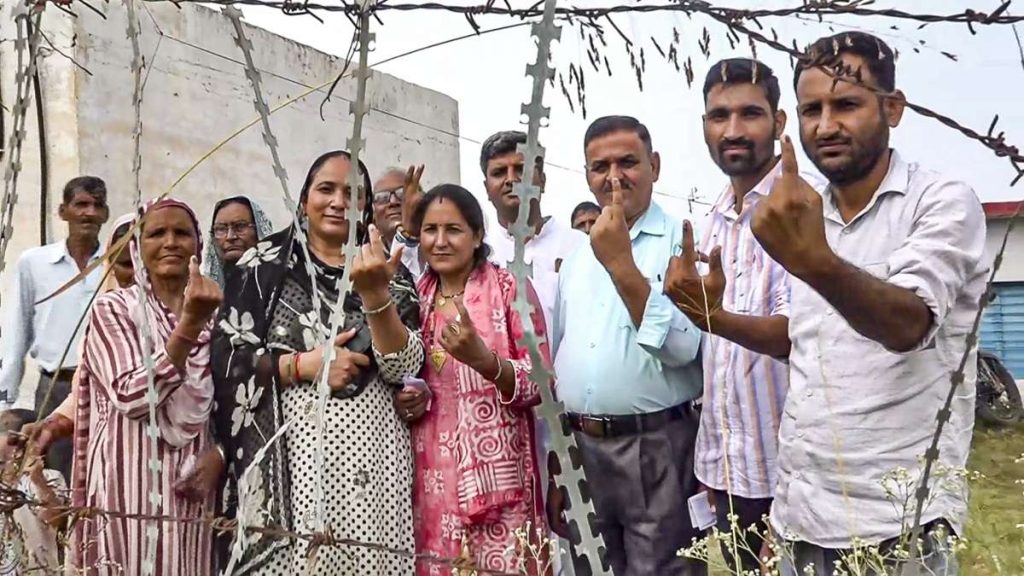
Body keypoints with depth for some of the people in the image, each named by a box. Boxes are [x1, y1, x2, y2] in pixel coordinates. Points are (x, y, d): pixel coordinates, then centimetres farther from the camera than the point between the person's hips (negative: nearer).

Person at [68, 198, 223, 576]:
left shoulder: (215, 313, 10)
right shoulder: (112, 309, -2)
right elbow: (131, 396, -16)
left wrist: (218, 454, -7)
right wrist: (189, 324, -22)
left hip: (196, 483, 4)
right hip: (134, 483, -3)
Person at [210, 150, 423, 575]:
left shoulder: (387, 272, 8)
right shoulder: (266, 265, 4)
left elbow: (404, 368, -2)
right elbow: (226, 359, 0)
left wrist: (375, 293, -15)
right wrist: (305, 365, -11)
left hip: (374, 455, 2)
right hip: (290, 455, -1)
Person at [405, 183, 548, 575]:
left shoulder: (509, 288, -4)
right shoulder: (416, 296, 10)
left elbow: (540, 383, -8)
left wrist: (481, 358, -25)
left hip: (494, 470, -4)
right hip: (431, 473, 4)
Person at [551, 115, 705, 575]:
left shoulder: (682, 242, -7)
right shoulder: (576, 259, 12)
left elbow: (681, 346, -19)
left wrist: (621, 263, -20)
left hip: (658, 450, -5)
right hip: (585, 450, 6)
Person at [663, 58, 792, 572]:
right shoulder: (713, 221, 8)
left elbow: (800, 337, -23)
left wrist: (715, 316, -41)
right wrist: (710, 462, 11)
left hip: (787, 472, -6)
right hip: (727, 469, 6)